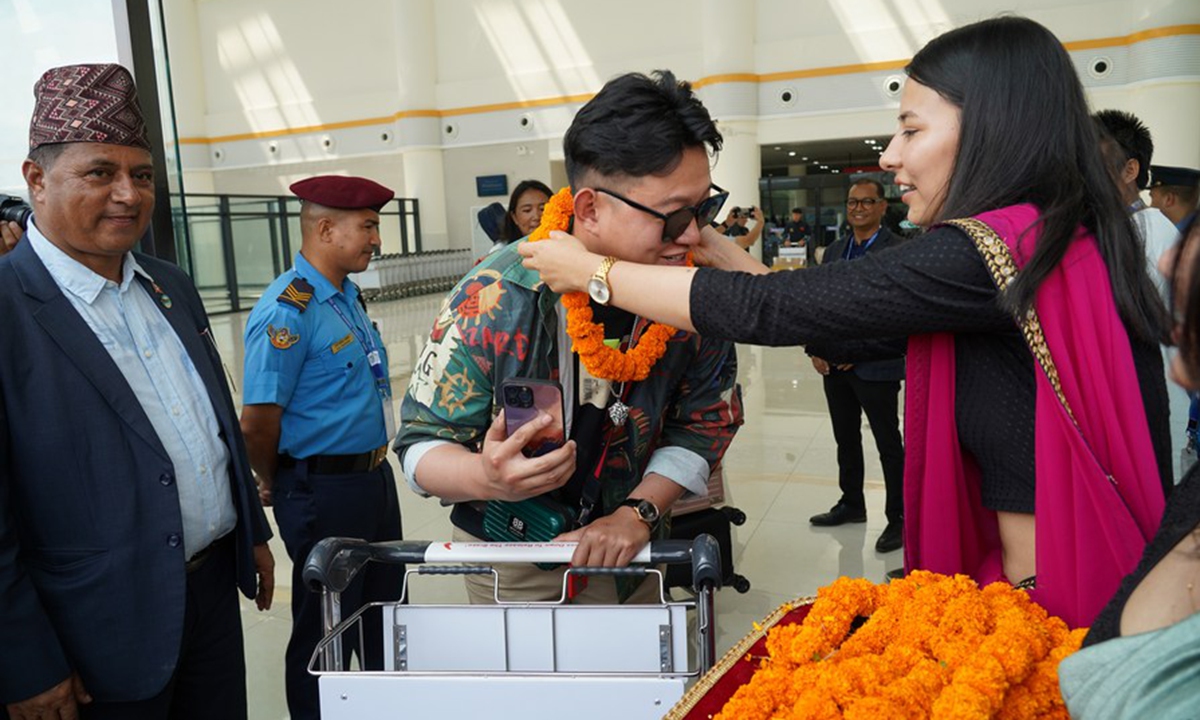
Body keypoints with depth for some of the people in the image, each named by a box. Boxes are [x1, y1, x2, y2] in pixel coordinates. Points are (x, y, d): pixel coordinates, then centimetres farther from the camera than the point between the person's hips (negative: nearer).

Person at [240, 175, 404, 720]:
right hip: (324, 490, -9)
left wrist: (376, 466, 17)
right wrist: (273, 486, -3)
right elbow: (257, 422, -20)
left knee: (385, 610, 23)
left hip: (374, 476, 9)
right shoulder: (287, 310, -21)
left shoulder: (348, 296, 7)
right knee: (325, 628, 10)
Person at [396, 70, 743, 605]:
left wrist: (638, 513, -19)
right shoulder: (492, 302, -27)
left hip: (627, 551, 4)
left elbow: (705, 420, -6)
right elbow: (422, 443, -19)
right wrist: (487, 478, -41)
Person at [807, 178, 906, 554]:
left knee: (889, 446, 5)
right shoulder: (835, 251, 12)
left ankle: (898, 519, 16)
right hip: (834, 366, 7)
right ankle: (851, 503, 34)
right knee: (846, 440, 18)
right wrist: (816, 349, 4)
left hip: (876, 366, -7)